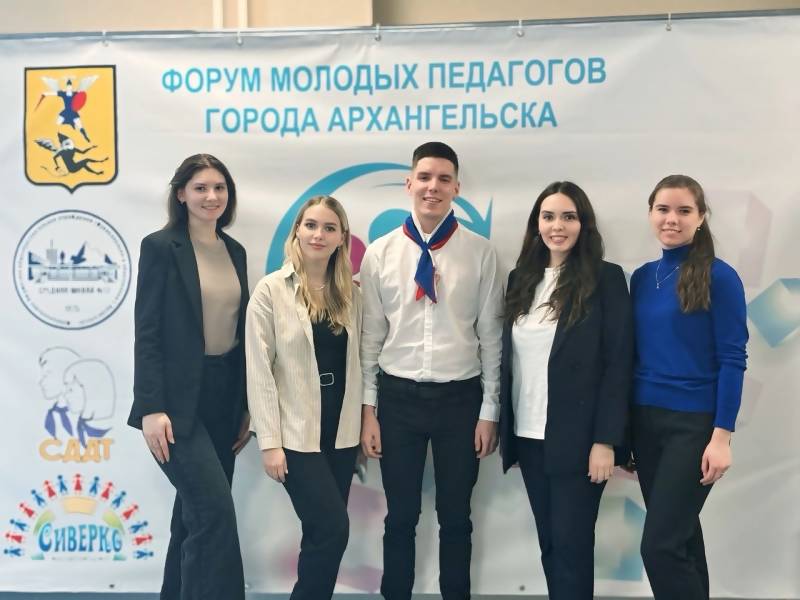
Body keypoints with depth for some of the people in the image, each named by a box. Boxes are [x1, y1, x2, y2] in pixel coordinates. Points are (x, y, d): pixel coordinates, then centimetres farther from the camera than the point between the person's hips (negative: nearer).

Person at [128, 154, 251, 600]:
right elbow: (147, 332, -10)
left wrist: (247, 405, 11)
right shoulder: (161, 246, -6)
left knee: (197, 513, 14)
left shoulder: (235, 251, 11)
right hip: (179, 397, -6)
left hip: (225, 393, 6)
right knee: (215, 510, -13)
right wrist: (151, 408, -17)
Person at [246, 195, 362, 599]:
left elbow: (357, 361, 8)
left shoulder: (351, 292, 7)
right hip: (297, 432, -4)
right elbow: (259, 370, -9)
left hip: (341, 430, 5)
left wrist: (363, 422, 3)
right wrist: (269, 441, -12)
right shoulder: (271, 290, -6)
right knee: (332, 528, -9)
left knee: (321, 533, 10)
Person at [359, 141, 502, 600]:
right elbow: (371, 337, 3)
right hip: (398, 396, 1)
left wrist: (489, 410, -1)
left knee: (456, 517, 14)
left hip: (460, 398, 0)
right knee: (400, 517, 12)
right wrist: (368, 408, 1)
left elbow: (491, 336, 0)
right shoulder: (380, 253, 1)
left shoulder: (481, 252, -2)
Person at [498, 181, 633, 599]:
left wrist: (605, 440, -13)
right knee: (548, 544, 14)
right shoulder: (520, 279, 9)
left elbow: (618, 363, -8)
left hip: (577, 439, -5)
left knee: (572, 546, 3)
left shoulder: (606, 278, -5)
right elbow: (508, 357, 10)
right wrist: (502, 425, 7)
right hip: (527, 437, 5)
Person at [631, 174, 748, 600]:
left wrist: (722, 435, -15)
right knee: (679, 536, 16)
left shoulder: (718, 277, -9)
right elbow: (634, 353, 10)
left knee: (660, 545, -7)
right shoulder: (641, 277, 7)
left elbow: (732, 359, -10)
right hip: (644, 420, 6)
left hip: (693, 424, -6)